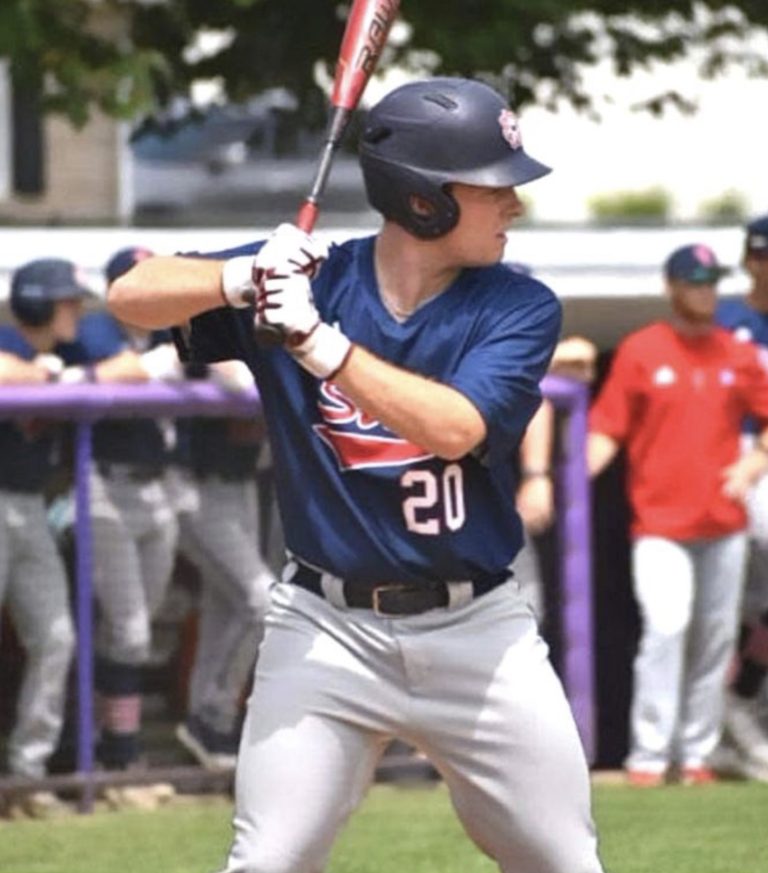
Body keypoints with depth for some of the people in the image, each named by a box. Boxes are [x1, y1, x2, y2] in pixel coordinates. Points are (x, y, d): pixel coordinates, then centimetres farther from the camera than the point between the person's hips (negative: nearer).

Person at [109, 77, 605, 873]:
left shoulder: (519, 308, -6)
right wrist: (245, 278, -27)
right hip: (327, 626, -1)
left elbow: (453, 429, -22)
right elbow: (131, 296, -8)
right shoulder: (304, 277, -3)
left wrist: (318, 341, -30)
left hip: (474, 628, 1)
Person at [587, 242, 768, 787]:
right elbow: (607, 428, -2)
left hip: (724, 524, 4)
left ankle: (697, 756, 11)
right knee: (666, 628, -15)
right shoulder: (640, 352, 1)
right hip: (660, 522, -4)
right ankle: (649, 757, -10)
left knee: (716, 637, 4)